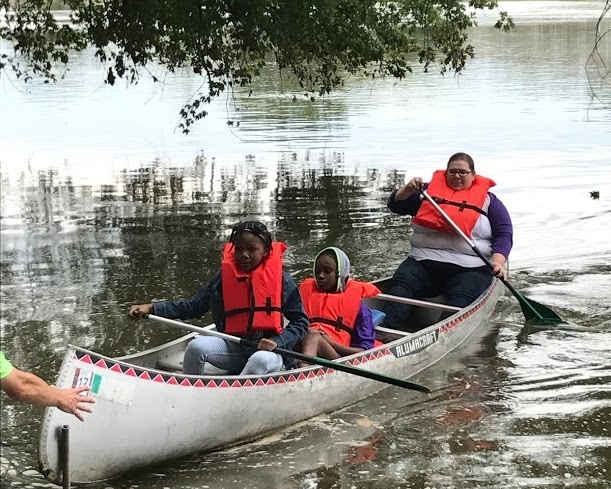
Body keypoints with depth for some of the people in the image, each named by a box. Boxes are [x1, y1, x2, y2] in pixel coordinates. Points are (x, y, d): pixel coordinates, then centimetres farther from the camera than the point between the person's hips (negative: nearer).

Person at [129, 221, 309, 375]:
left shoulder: (282, 280, -2)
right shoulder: (224, 277, 5)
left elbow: (301, 321, 3)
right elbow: (194, 306, 9)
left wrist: (277, 342, -16)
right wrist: (152, 308, -2)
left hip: (267, 350, -3)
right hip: (233, 348, 3)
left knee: (263, 360, -38)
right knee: (197, 346, -24)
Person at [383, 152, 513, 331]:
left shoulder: (488, 200, 16)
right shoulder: (430, 189, 20)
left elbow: (504, 234, 7)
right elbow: (396, 205, 16)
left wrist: (498, 261, -12)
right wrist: (408, 189, -6)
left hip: (470, 269, -2)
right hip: (423, 262, 2)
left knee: (461, 300, -33)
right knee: (401, 283, -28)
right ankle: (386, 329, -47)